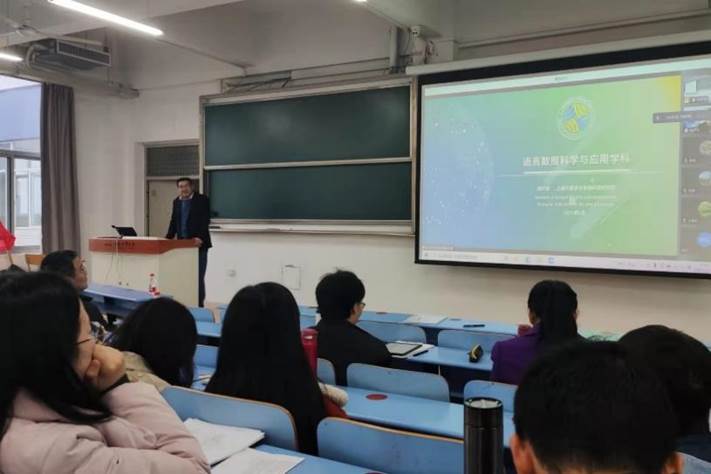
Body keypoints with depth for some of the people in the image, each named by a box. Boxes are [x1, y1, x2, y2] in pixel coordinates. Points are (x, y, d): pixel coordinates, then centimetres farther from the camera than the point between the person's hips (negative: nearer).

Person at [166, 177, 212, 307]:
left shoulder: (202, 199, -5)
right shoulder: (176, 201, 14)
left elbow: (205, 221, -13)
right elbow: (174, 222, 18)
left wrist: (200, 237, -26)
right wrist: (168, 238, 5)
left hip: (198, 243, -5)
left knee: (198, 276, -4)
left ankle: (199, 305, 2)